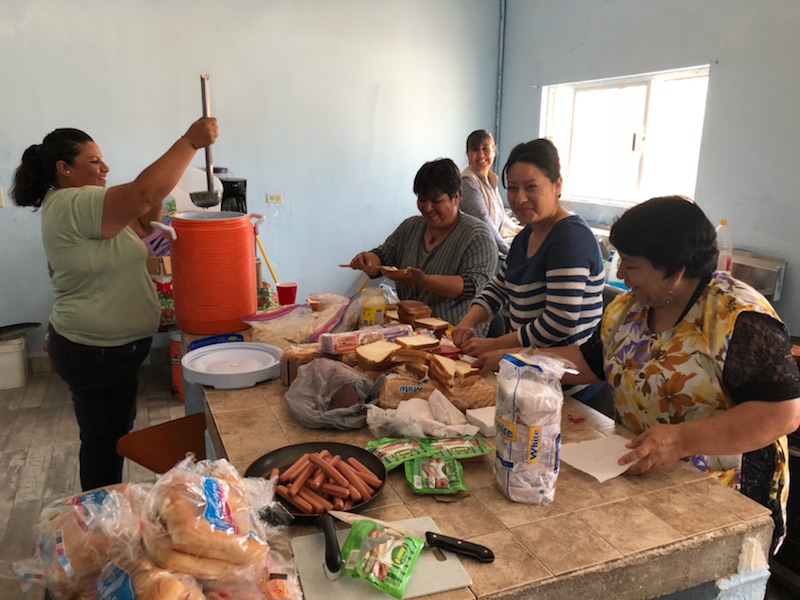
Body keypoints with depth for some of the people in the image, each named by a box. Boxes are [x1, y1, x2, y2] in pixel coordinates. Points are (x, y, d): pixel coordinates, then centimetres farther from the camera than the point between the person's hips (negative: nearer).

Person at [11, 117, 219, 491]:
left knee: (114, 432, 22)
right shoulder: (71, 206, -22)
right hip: (95, 354, -10)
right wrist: (190, 141, -28)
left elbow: (142, 229, 12)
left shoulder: (79, 205, 11)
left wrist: (154, 202, -7)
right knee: (105, 441, 5)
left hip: (108, 347, 10)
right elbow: (143, 193, -34)